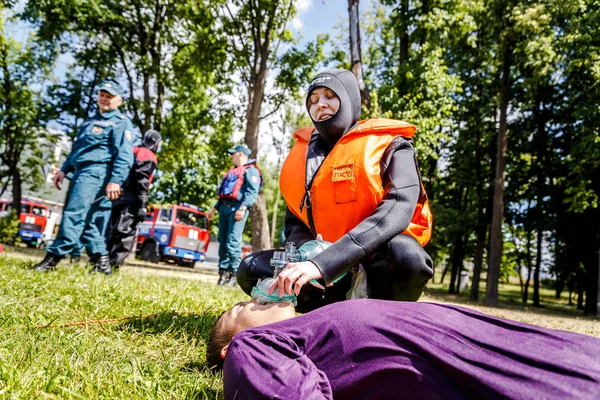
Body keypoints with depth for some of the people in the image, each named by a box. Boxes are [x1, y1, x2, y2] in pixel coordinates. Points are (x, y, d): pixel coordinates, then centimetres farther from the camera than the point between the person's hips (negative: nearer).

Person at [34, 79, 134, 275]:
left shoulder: (121, 123, 0)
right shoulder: (90, 121, 27)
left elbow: (124, 155, -12)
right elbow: (77, 149, 30)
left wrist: (115, 181, -22)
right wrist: (64, 170, 19)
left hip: (96, 172, -9)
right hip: (81, 172, 9)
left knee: (74, 214, -14)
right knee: (90, 220, 5)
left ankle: (54, 256, -12)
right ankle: (101, 261, 7)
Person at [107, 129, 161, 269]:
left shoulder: (131, 152, 24)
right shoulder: (149, 157, -2)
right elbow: (141, 181, -15)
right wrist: (143, 206, -19)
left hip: (116, 197, 9)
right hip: (130, 201, -9)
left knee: (113, 232, 13)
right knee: (125, 235, -11)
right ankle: (112, 264, -18)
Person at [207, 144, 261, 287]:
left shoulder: (250, 170, 0)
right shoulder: (232, 171, 28)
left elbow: (252, 192, -14)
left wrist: (243, 208, -25)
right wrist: (214, 208, 26)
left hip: (237, 208, -9)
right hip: (224, 207, 9)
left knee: (232, 242, -15)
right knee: (223, 242, 6)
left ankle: (234, 275, -11)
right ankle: (223, 272, 10)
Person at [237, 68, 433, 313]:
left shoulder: (387, 145, -8)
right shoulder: (301, 156, 7)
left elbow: (398, 209, -25)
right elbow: (294, 223, 10)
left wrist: (322, 264, -36)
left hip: (378, 266, -4)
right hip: (335, 277, 4)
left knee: (403, 254, -36)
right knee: (251, 270, -9)